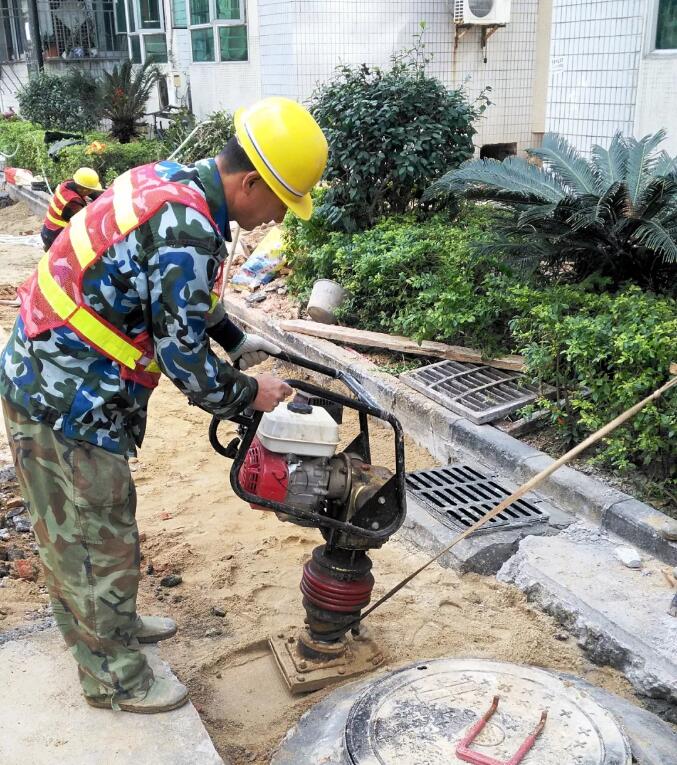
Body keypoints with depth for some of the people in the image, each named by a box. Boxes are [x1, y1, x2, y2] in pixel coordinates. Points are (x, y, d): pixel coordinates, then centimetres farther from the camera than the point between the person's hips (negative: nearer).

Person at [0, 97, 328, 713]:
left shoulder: (168, 180, 4)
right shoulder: (188, 231, -27)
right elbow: (183, 357, -21)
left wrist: (236, 341, 19)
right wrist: (248, 394, -5)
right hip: (70, 402, -10)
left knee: (70, 530, 25)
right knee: (103, 540, 7)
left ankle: (107, 627, 45)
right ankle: (115, 679, 27)